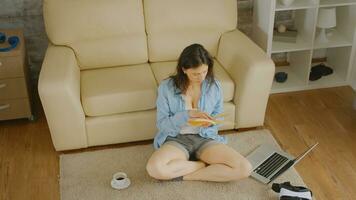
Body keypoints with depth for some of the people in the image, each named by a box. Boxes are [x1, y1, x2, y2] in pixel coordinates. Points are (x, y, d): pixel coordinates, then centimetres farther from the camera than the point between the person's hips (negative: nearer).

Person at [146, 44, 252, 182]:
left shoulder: (214, 86, -2)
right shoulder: (166, 87, -8)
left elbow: (218, 115, 11)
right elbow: (161, 123, -7)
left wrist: (211, 121, -13)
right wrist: (187, 114, -23)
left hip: (206, 138, 2)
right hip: (176, 139, -2)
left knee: (244, 168, -22)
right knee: (154, 168, -36)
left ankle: (184, 175, -12)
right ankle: (204, 165, -12)